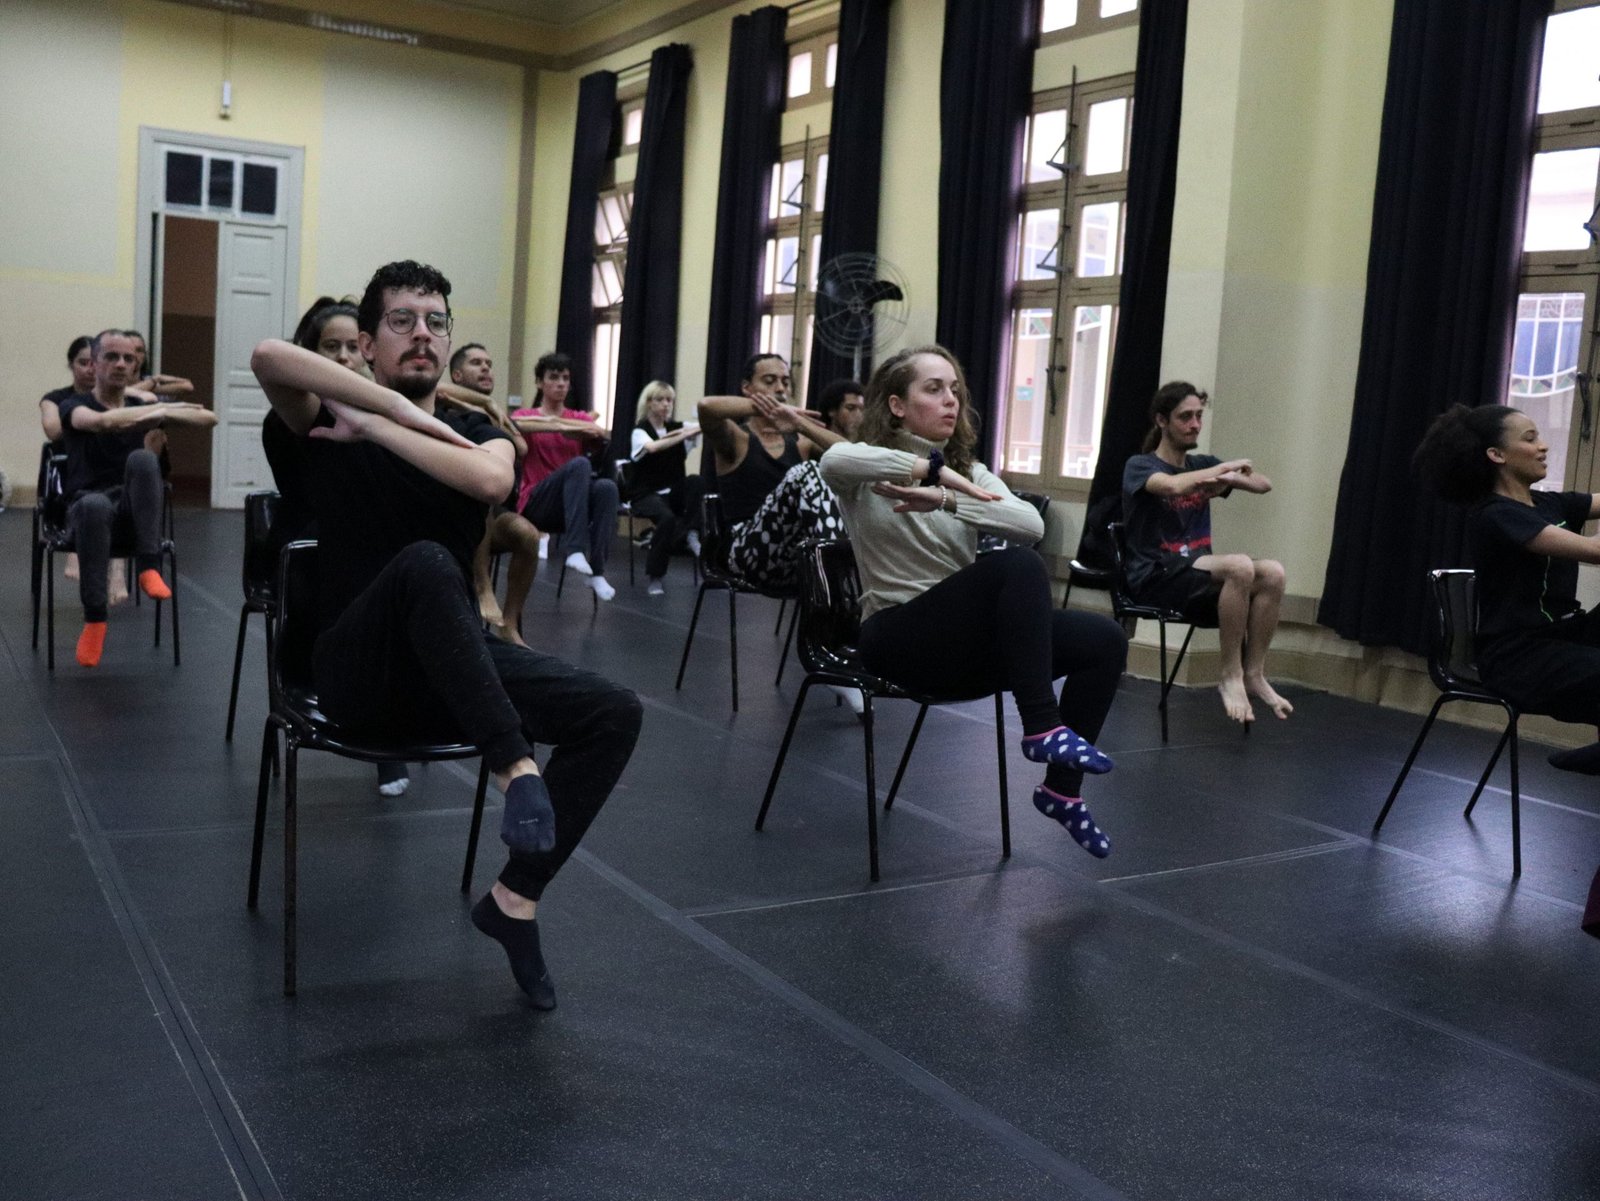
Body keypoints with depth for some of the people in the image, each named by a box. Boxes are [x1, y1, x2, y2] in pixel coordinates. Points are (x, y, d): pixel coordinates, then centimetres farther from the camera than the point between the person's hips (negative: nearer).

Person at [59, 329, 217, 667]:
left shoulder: (144, 407, 15)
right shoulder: (75, 406, 5)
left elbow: (209, 417, 2)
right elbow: (101, 421, -22)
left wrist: (163, 413, -13)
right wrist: (163, 406, -16)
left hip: (135, 510, 2)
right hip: (87, 507, -2)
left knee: (141, 459, -30)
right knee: (95, 504, -40)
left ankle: (148, 567, -33)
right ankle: (94, 616, -31)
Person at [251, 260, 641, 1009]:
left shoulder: (476, 434, 10)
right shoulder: (331, 423, 3)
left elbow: (491, 481, -17)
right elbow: (269, 356, -21)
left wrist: (376, 429, -13)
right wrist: (405, 409, -19)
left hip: (455, 668, 4)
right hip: (358, 668, -4)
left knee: (614, 714, -17)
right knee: (424, 563, -36)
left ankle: (515, 900, -10)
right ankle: (514, 767, -36)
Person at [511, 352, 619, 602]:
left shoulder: (580, 417, 16)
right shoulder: (525, 415, 9)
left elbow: (605, 437, -4)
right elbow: (515, 425, -18)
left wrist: (599, 433, -26)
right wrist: (562, 426, -29)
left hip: (575, 505, 3)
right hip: (536, 505, -3)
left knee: (606, 485, -32)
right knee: (579, 464, -32)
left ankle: (597, 571, -32)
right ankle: (576, 550, -43)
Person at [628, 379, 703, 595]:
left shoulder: (677, 426, 8)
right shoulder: (640, 431, -6)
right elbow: (653, 447, -30)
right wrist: (683, 436, -38)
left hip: (674, 492, 4)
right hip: (647, 494, -4)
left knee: (697, 481, -28)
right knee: (667, 518, -35)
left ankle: (691, 533, -16)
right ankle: (654, 576, -19)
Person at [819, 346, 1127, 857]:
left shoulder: (969, 472, 13)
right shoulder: (871, 471, -2)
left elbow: (1032, 524, -9)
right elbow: (832, 461, -30)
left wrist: (946, 500, -24)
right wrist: (934, 468, -27)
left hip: (963, 638, 6)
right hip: (898, 638, -6)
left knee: (1104, 640, -11)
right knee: (1019, 566, -29)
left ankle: (1061, 788, -1)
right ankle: (1042, 728, -26)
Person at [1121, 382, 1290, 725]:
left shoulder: (1202, 465, 16)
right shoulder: (1140, 466, -1)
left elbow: (1264, 485, 10)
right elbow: (1174, 486, -24)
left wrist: (1229, 478, -11)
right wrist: (1230, 465, -12)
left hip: (1196, 574, 6)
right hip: (1155, 577, -6)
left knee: (1272, 572, -23)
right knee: (1240, 566, -32)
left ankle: (1253, 674, -14)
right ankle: (1230, 674, -20)